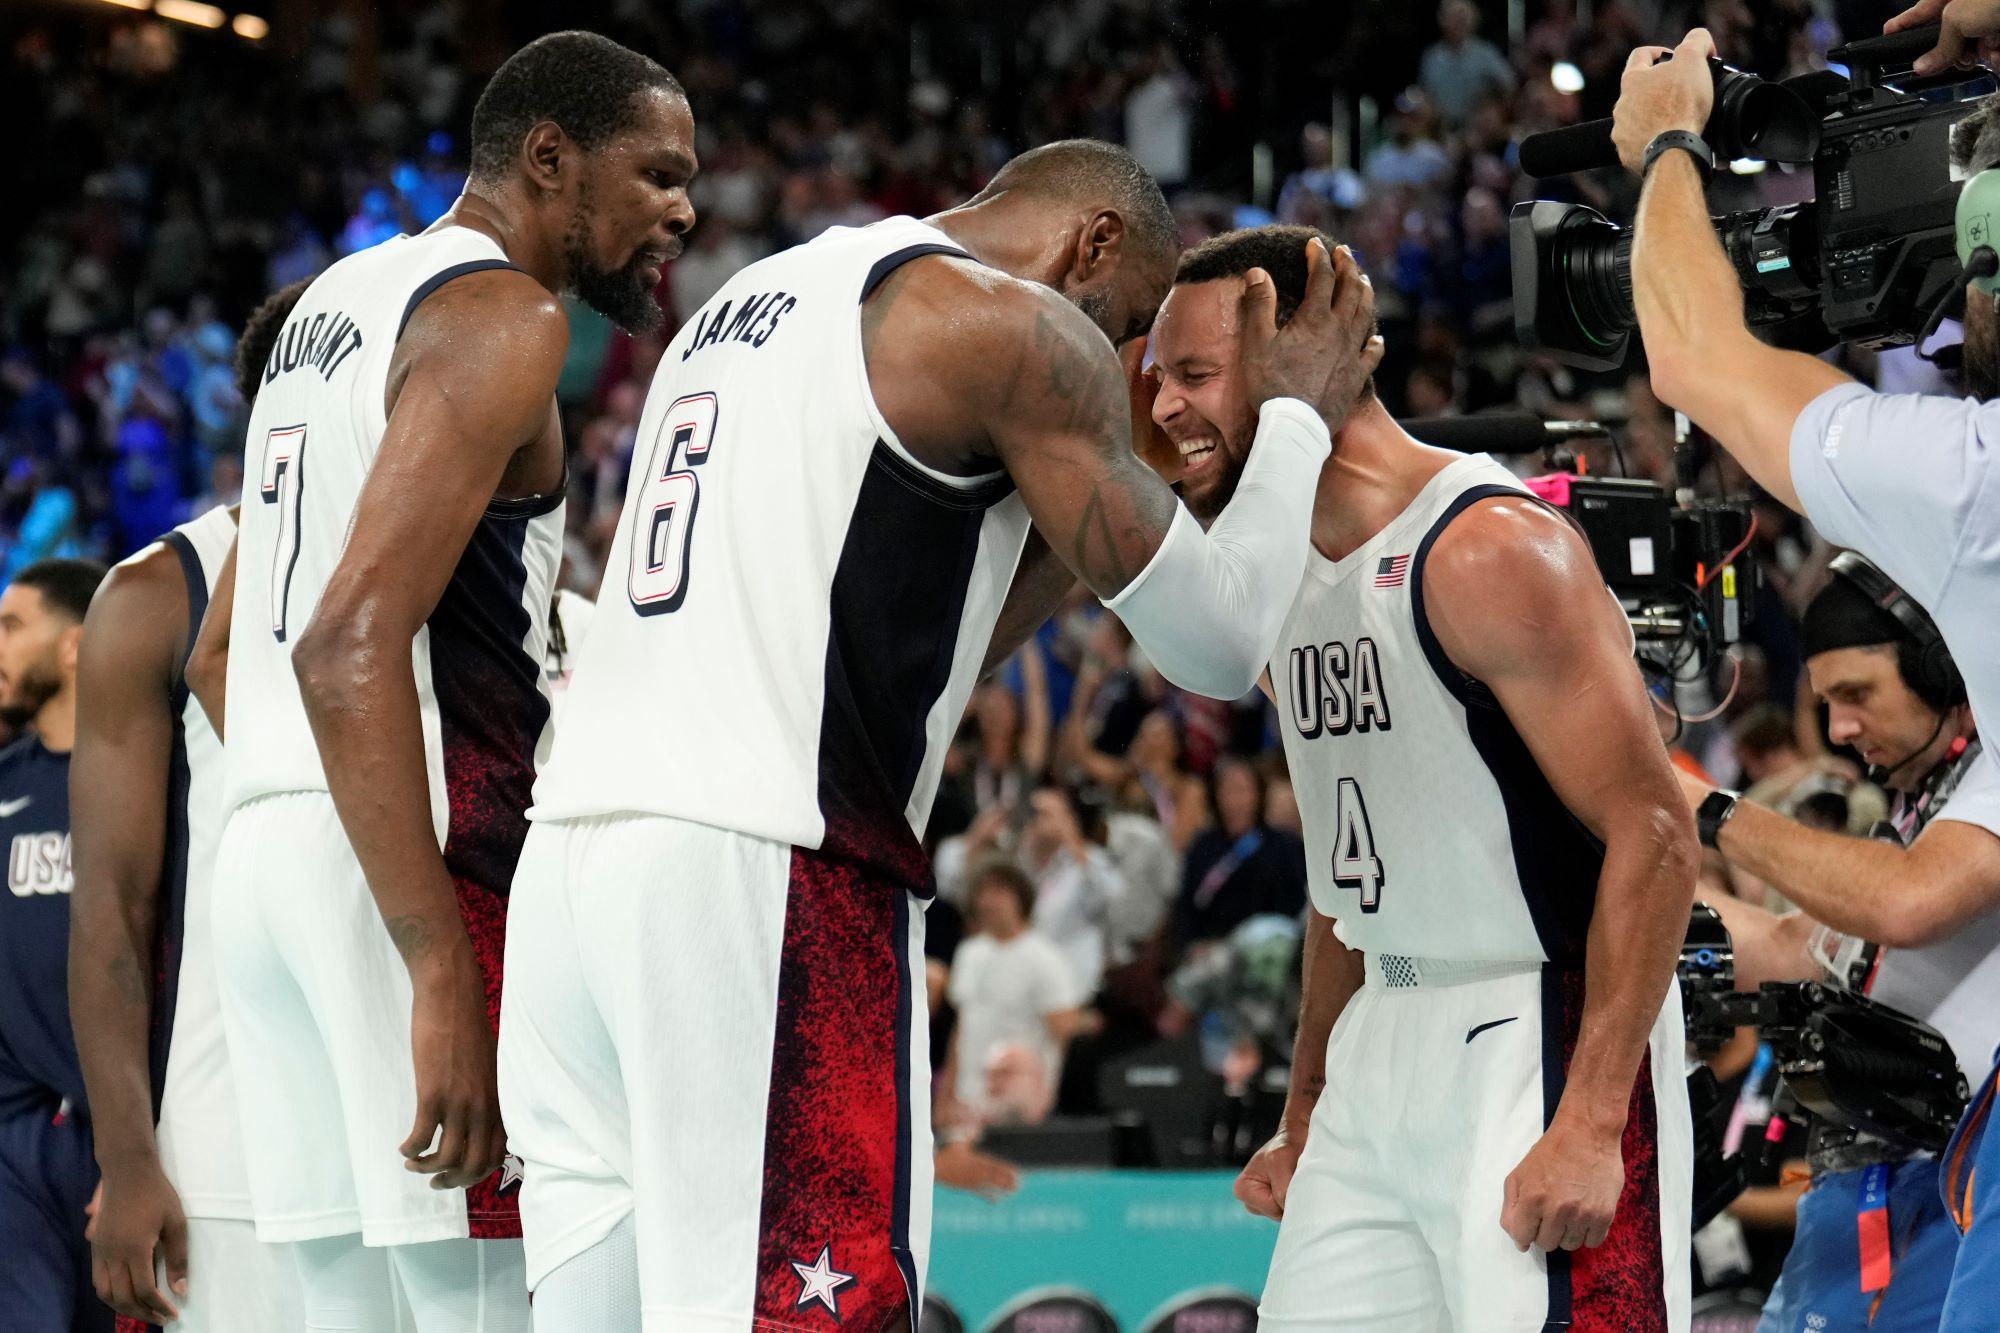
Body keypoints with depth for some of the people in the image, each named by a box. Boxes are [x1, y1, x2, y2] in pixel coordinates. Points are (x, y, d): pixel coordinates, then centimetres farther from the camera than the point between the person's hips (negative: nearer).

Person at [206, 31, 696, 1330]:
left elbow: (223, 653, 25)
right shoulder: (504, 317, -8)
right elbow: (351, 645, -20)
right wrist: (445, 973, -25)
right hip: (421, 864, -9)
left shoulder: (329, 306, 21)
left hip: (263, 840, 9)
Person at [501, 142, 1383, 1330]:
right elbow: (1217, 642, 1)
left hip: (573, 853, 9)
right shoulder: (1016, 326, 0)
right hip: (761, 879, -9)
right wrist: (1297, 415, 15)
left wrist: (1069, 549, 31)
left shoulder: (747, 304, 26)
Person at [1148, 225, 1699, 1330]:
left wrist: (1589, 1122, -24)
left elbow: (1654, 837, -19)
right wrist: (1304, 1116, 21)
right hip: (1386, 1050, 9)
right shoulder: (1288, 576, 13)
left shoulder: (1492, 552, -15)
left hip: (1543, 1041, -9)